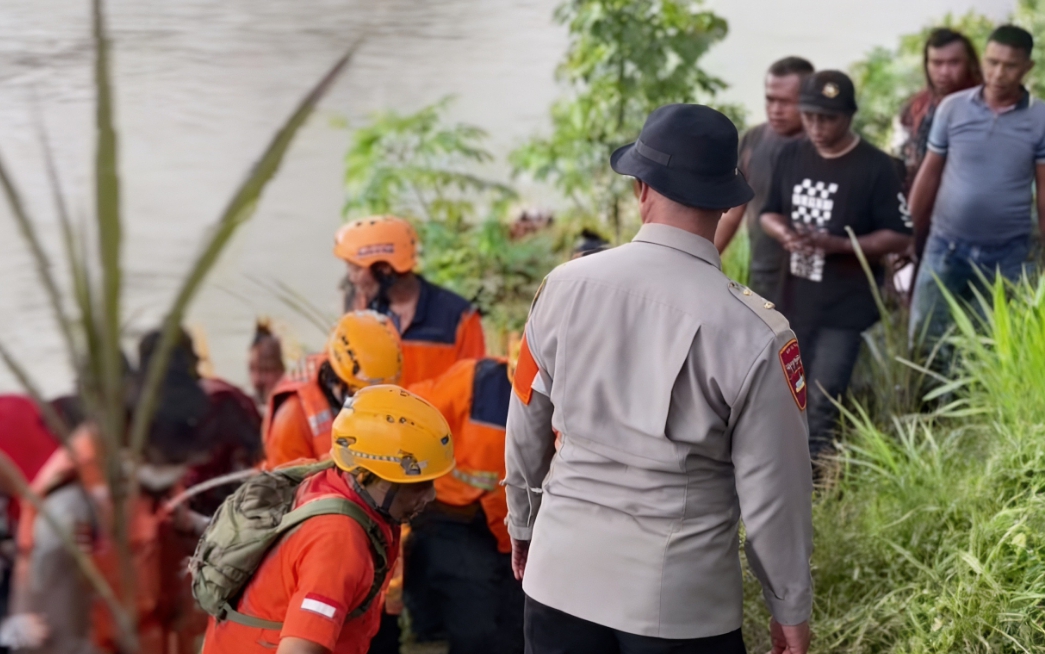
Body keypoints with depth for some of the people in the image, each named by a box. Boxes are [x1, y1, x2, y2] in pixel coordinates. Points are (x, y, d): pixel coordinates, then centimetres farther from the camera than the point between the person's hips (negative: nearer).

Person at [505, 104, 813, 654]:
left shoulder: (565, 285, -6)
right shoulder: (752, 332, -15)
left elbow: (527, 431, 6)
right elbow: (772, 487, -8)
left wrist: (523, 524, 23)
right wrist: (791, 608, 6)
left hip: (562, 572, 3)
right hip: (682, 596, -3)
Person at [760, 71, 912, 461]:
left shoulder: (876, 168, -14)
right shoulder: (791, 157, 3)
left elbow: (900, 237, -12)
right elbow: (769, 213, 13)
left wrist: (840, 244, -25)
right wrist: (784, 233, -11)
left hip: (846, 306, -6)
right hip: (796, 299, 6)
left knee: (822, 400, -10)